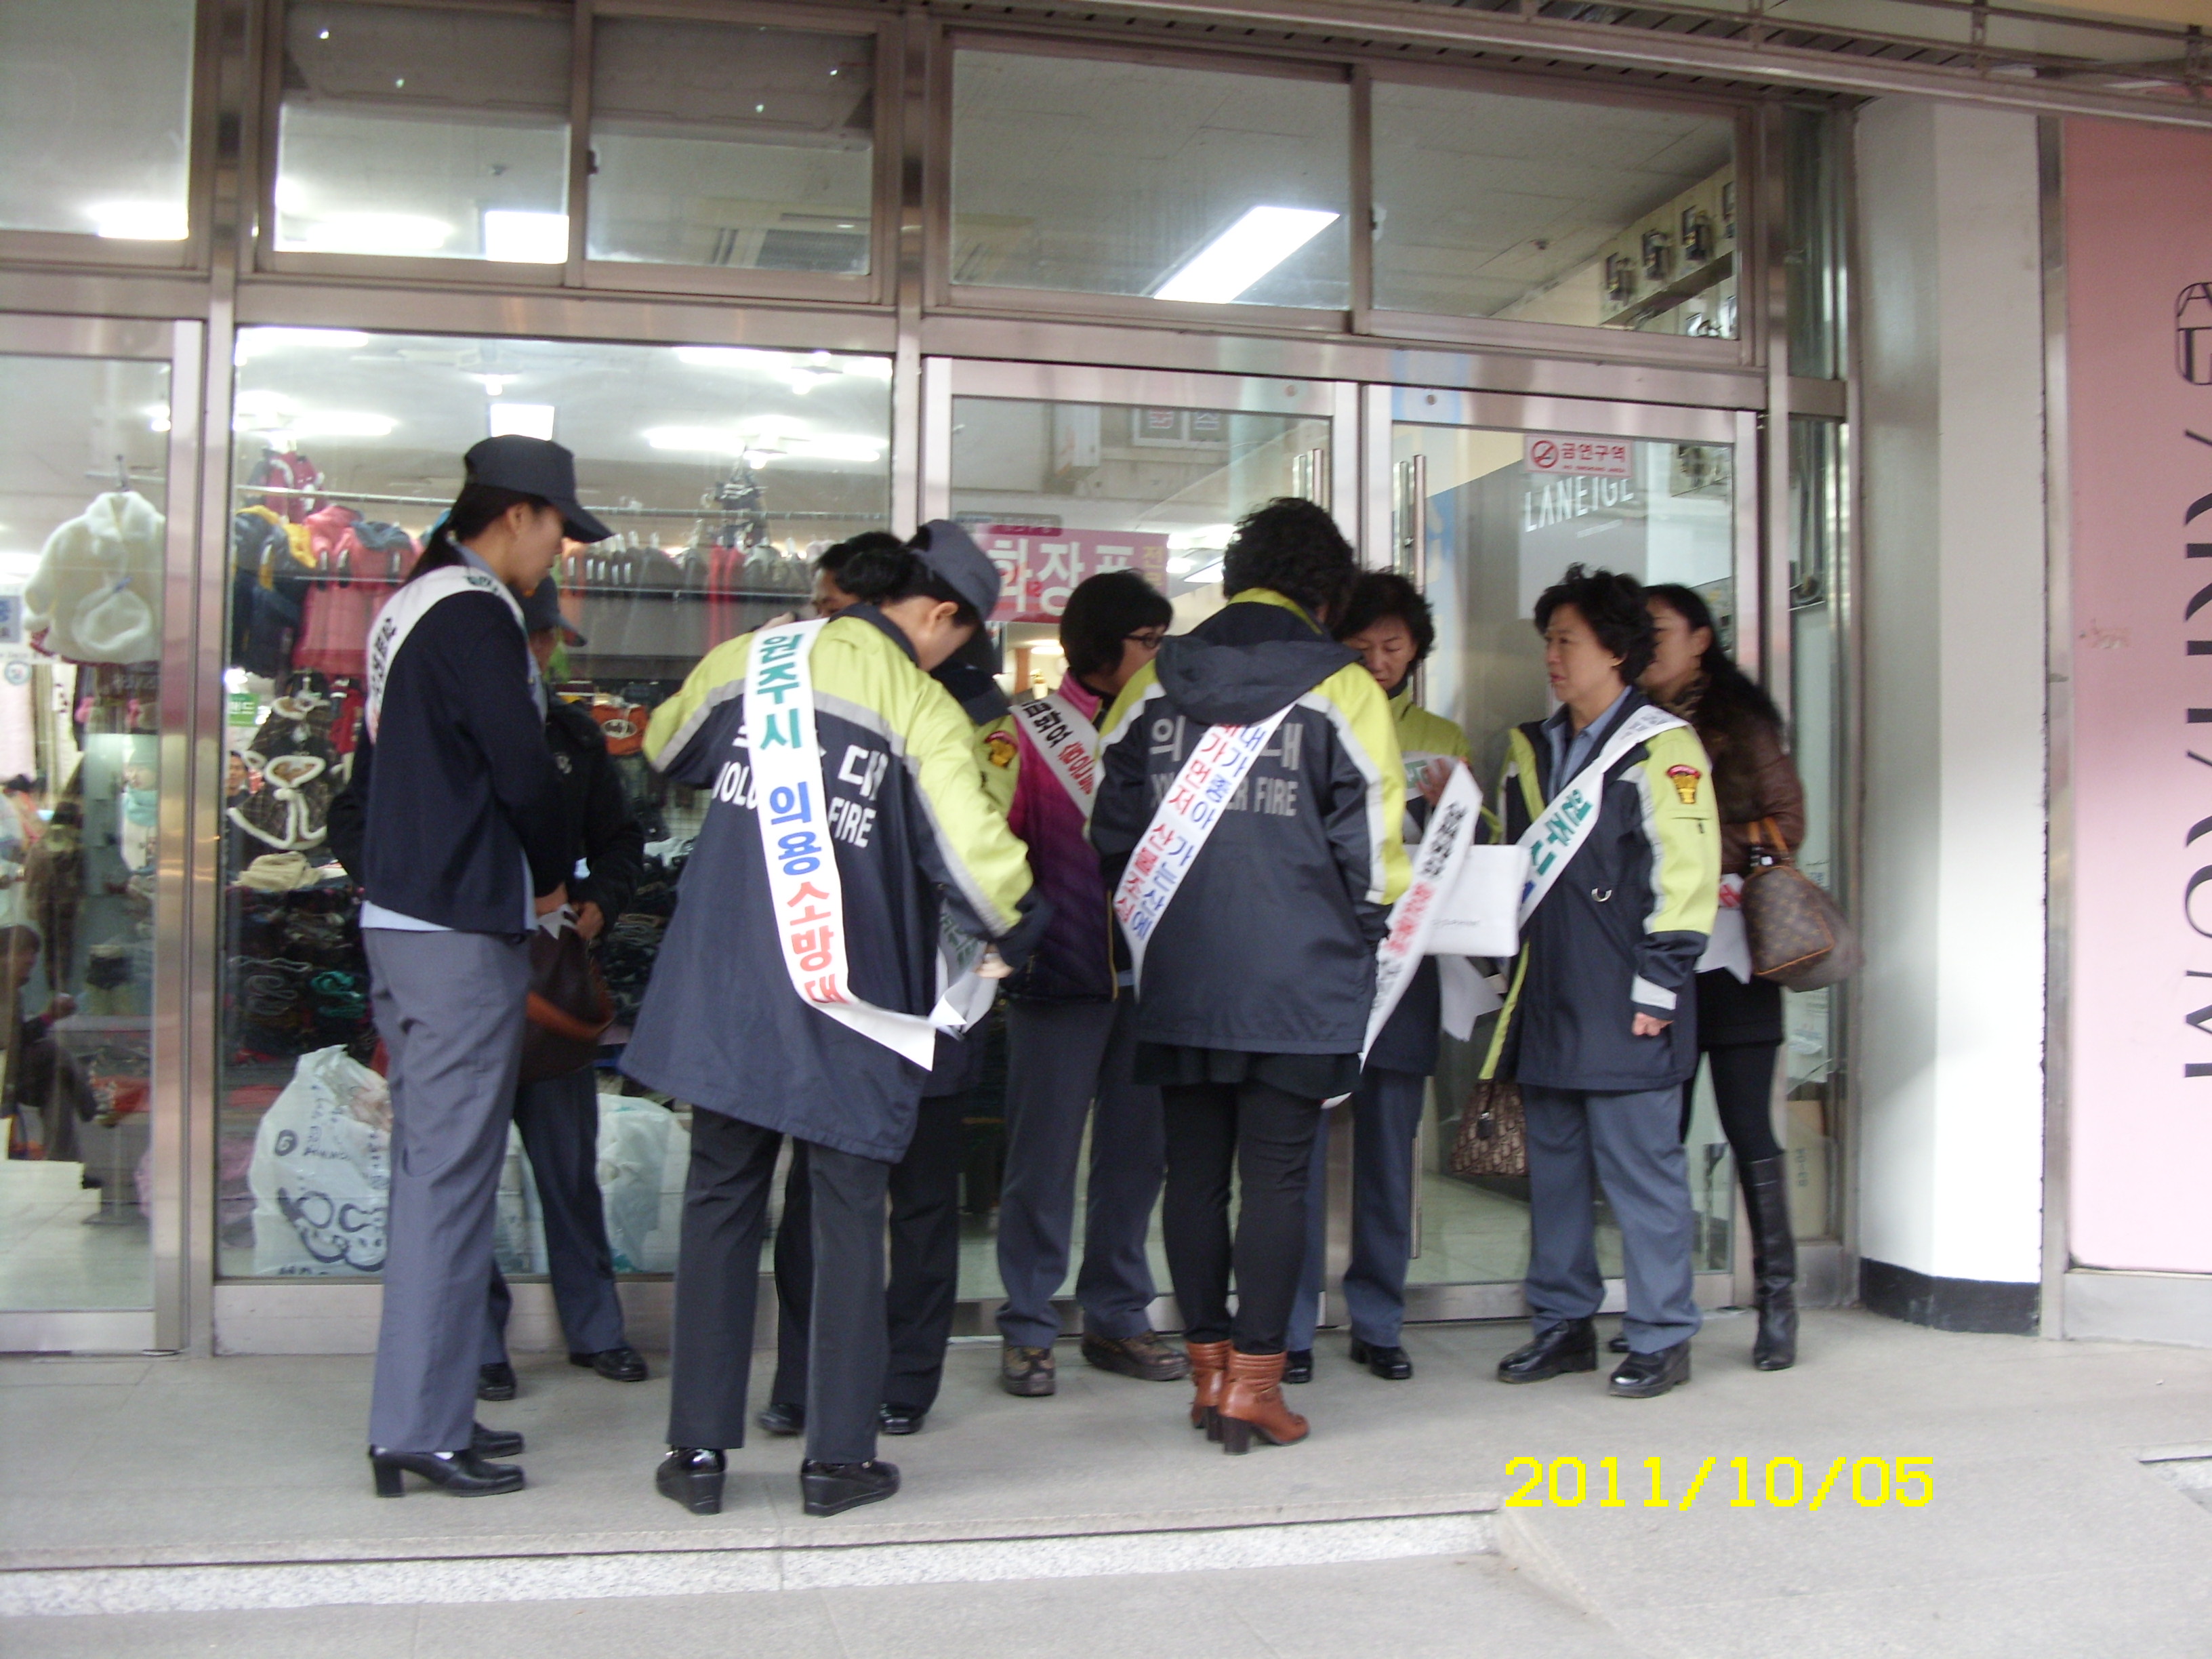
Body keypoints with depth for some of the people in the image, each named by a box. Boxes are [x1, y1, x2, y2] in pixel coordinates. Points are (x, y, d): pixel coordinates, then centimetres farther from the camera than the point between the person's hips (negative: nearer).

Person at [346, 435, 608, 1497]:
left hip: (402, 918, 10)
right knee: (451, 1175, -5)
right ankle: (422, 1428, 0)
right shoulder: (474, 616, -14)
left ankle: (431, 1402, 23)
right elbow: (524, 769, -17)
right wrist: (552, 877, 0)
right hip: (463, 930, -10)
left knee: (431, 1167, 15)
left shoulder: (409, 607, 16)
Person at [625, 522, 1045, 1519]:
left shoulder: (741, 663, 5)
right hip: (848, 1008, -3)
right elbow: (976, 854, -15)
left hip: (723, 992, 4)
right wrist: (1019, 929, 5)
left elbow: (665, 752, 23)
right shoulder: (924, 709, -8)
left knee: (720, 1204, 12)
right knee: (849, 1220, 8)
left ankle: (698, 1450, 16)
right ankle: (838, 1458, 13)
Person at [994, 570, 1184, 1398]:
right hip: (1062, 975, -5)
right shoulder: (1031, 730, -1)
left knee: (1136, 1151, 10)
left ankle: (1117, 1317, 21)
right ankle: (1028, 1329, 9)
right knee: (1044, 1154, -1)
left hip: (1149, 973, 5)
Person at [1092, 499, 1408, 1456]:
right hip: (1299, 985, -3)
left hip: (1176, 982, 4)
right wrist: (1357, 940, 13)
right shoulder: (1340, 689, -4)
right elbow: (1370, 847, -4)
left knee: (1193, 1171, 10)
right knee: (1275, 1175, 2)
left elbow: (1111, 828, 11)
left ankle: (1209, 1365, 19)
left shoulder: (1153, 684, 7)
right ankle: (1253, 1378, 5)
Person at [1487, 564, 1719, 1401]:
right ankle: (1563, 1323, 23)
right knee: (1553, 1161, 12)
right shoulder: (1534, 748, 18)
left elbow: (1684, 875, -10)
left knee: (1639, 1165, -2)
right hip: (1546, 1001, 7)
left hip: (1620, 1005, -7)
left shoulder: (1661, 746, -5)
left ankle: (1662, 1338, 9)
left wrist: (1657, 987, -14)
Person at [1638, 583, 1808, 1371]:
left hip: (1727, 951, -4)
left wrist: (1707, 862, -11)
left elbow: (1786, 823, 0)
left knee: (1749, 1128, -2)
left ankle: (1778, 1302, 5)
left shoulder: (1739, 722, 3)